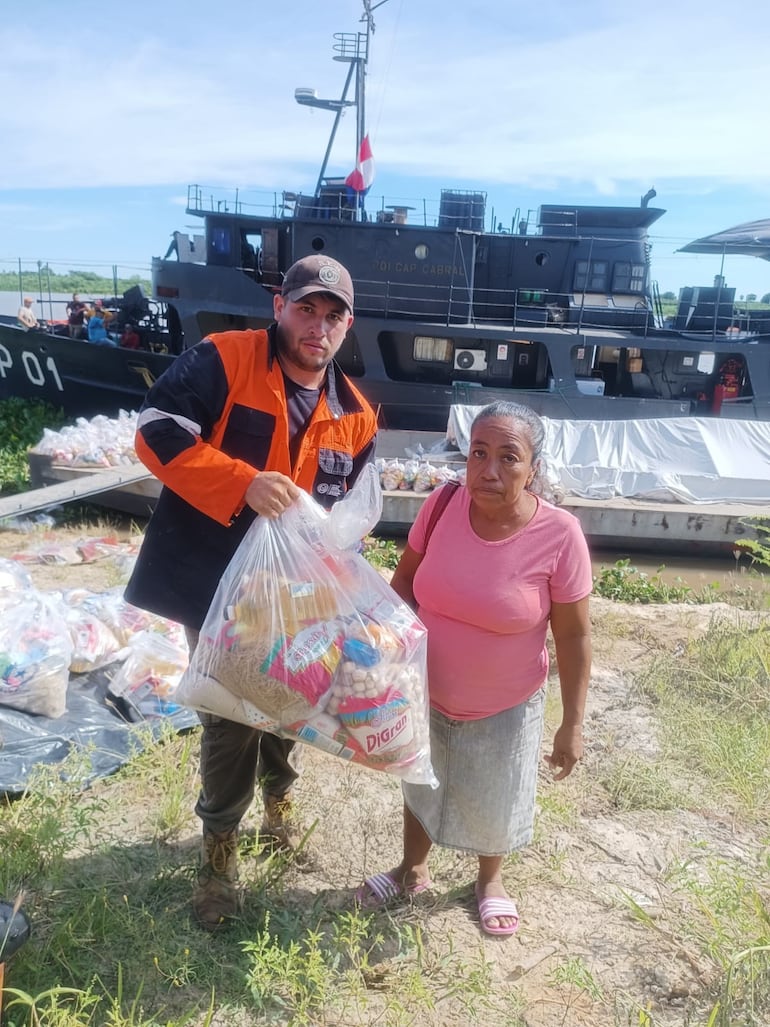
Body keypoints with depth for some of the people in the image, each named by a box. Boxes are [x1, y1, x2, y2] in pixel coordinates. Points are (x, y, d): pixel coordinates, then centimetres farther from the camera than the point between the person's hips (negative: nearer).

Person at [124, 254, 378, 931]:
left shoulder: (356, 416, 2)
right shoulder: (221, 361, -12)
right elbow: (157, 431, -21)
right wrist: (244, 482, -31)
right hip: (217, 585, -4)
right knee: (229, 717, 6)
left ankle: (278, 792, 52)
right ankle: (220, 841, 31)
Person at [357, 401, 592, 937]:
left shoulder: (560, 534, -25)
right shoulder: (443, 504, -18)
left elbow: (573, 636, -15)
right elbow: (406, 577, -2)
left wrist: (573, 724, -10)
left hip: (506, 706, -2)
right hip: (426, 691, 3)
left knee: (494, 801, 22)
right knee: (420, 784, 26)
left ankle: (490, 879, 54)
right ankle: (414, 870, 55)